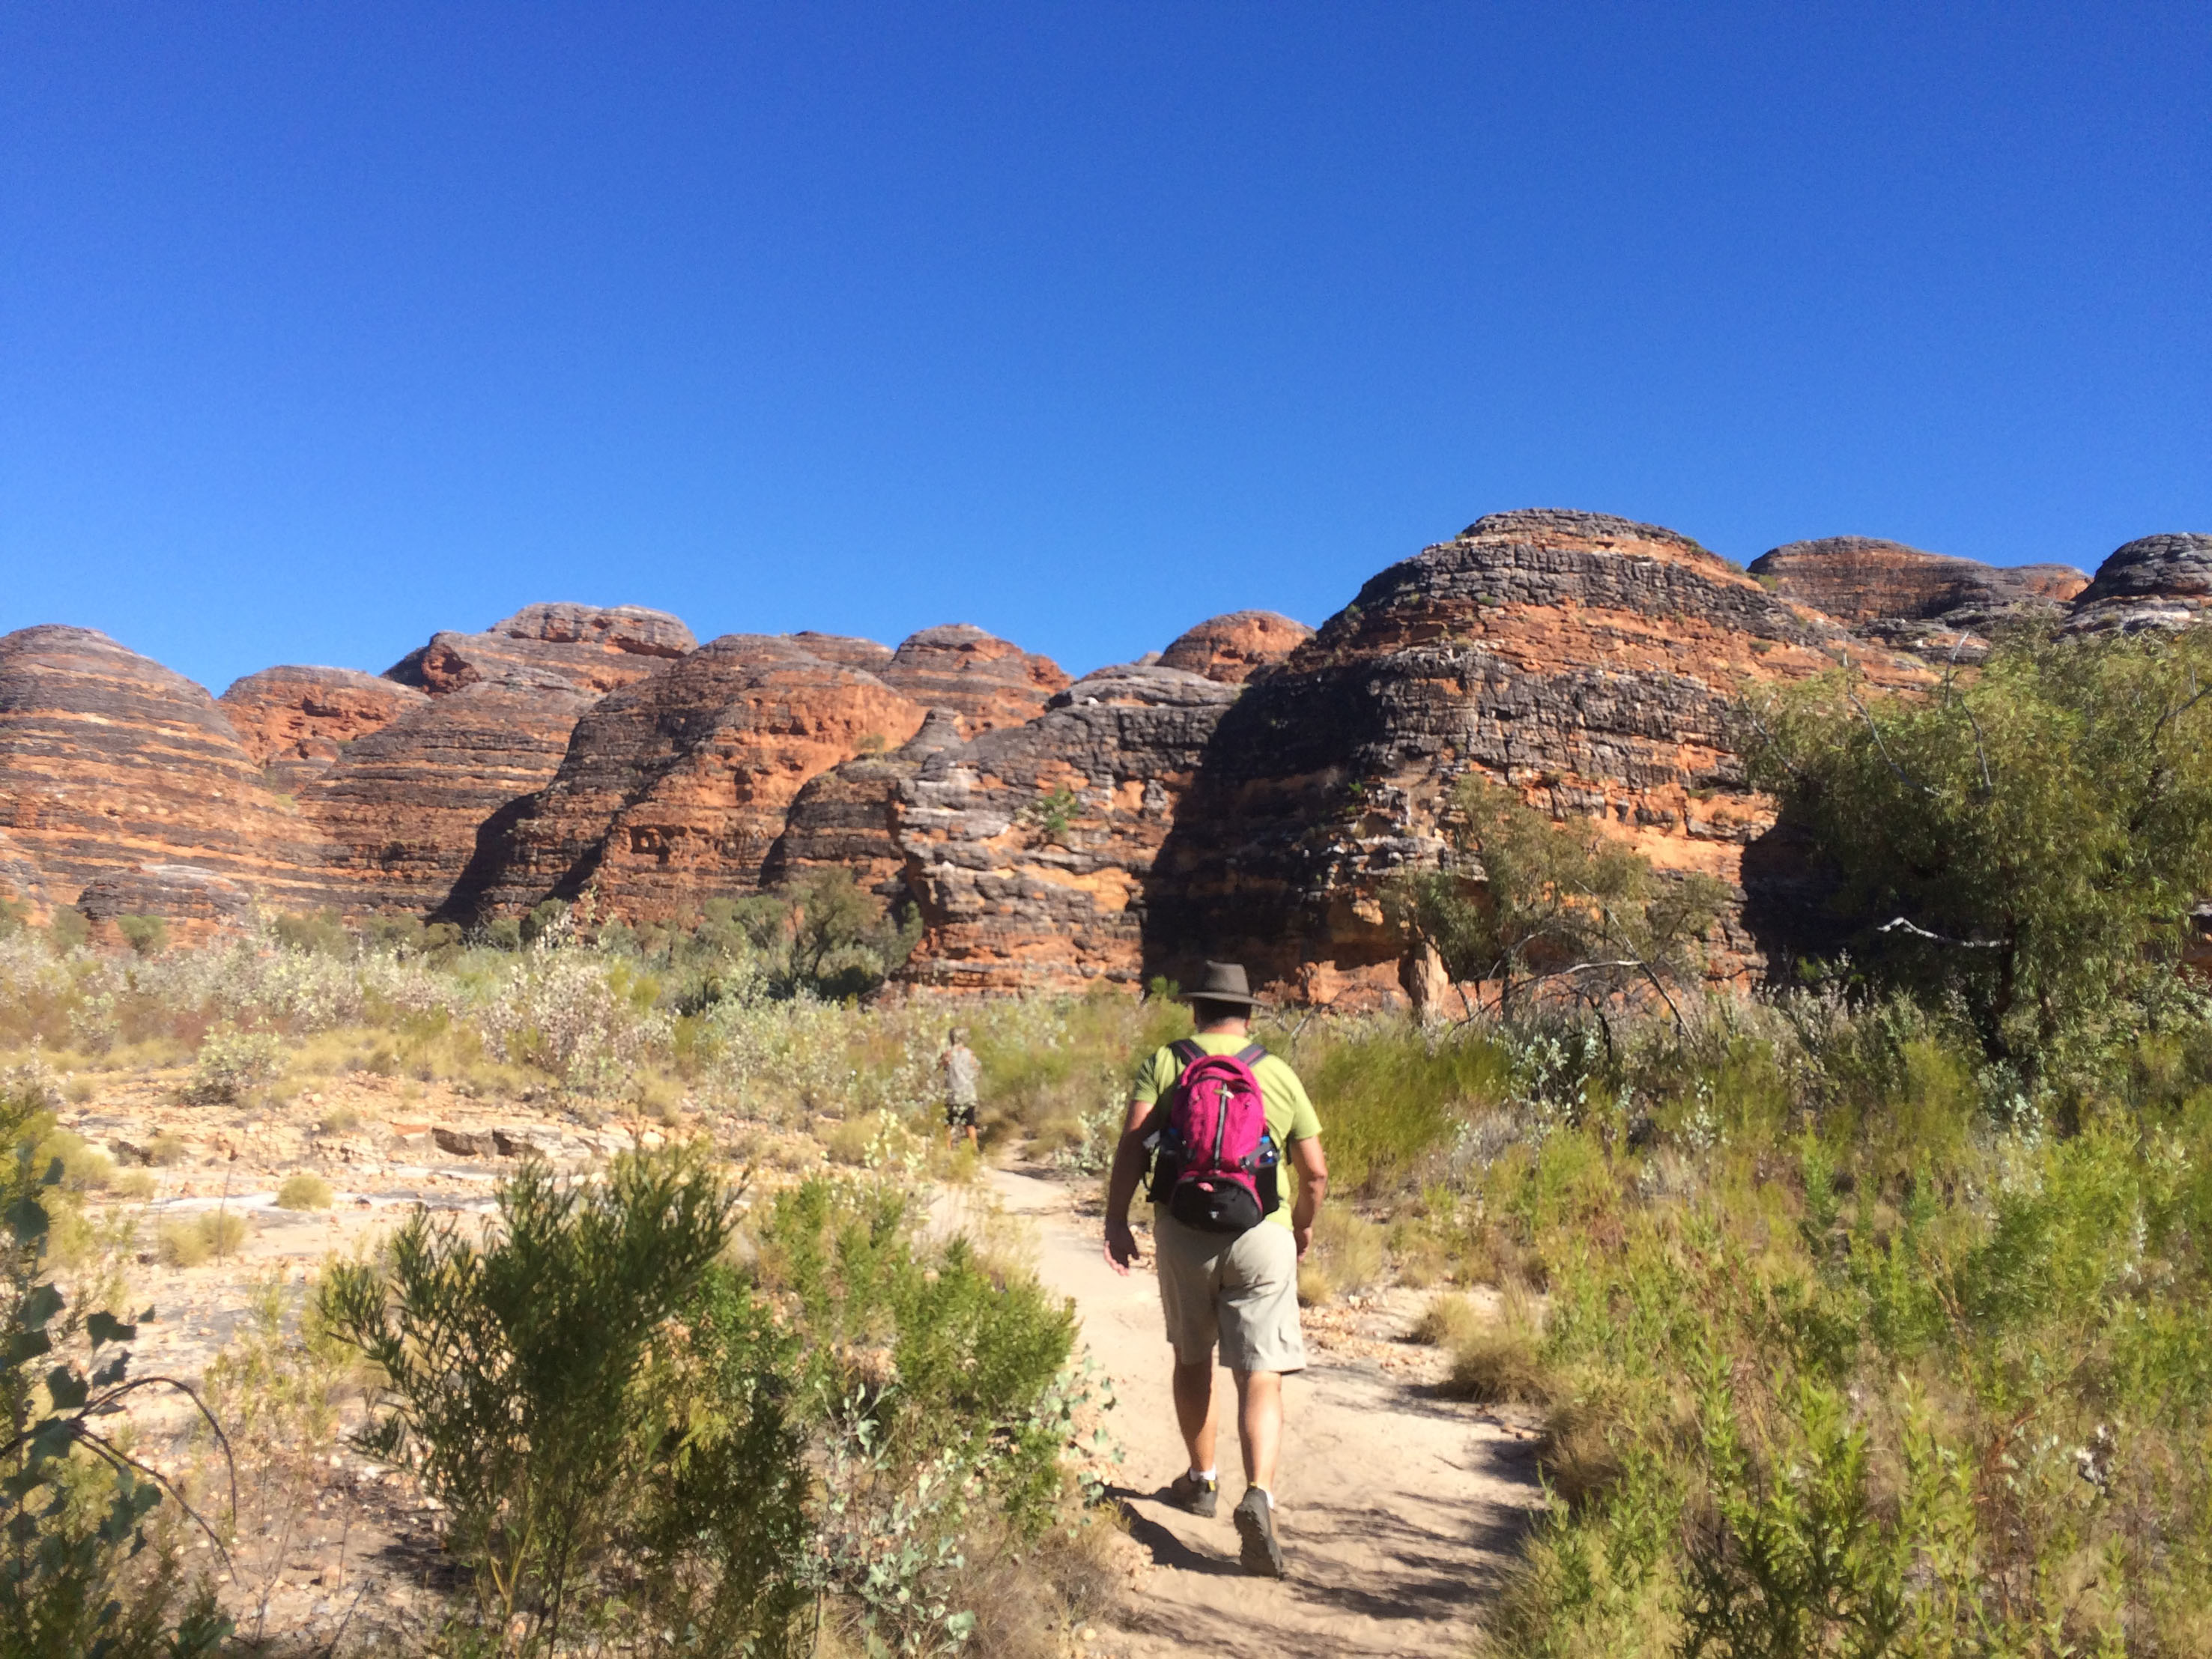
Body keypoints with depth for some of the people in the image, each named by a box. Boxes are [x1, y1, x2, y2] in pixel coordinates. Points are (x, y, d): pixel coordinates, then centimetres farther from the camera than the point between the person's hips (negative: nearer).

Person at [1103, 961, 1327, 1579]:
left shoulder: (1163, 1063, 5)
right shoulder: (1279, 1074, 7)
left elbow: (1132, 1141, -9)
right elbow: (1316, 1172, 6)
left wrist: (1117, 1220, -8)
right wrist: (1304, 1225, 24)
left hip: (1183, 1232, 1)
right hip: (1260, 1235, -1)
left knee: (1192, 1358, 21)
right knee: (1259, 1377, -1)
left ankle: (1202, 1480, 35)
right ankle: (1258, 1495, -20)